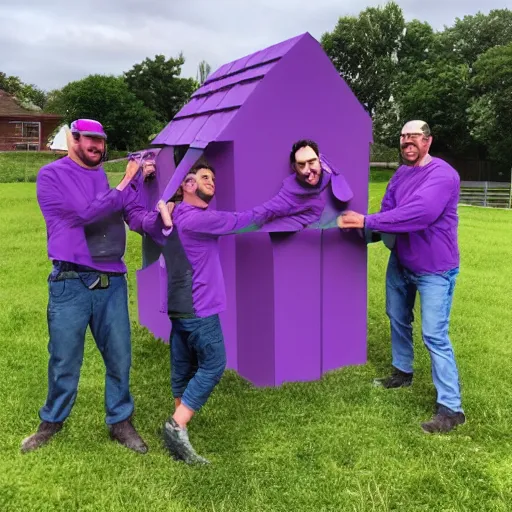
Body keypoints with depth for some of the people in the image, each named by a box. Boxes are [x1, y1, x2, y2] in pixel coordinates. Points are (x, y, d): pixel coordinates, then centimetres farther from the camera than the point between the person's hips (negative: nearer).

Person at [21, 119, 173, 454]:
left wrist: (161, 220, -21)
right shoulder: (52, 175, -4)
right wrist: (125, 185, -18)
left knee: (120, 357, 10)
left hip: (112, 281, 4)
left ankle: (120, 421, 27)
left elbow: (136, 216, 0)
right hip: (70, 283, -4)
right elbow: (84, 212, -18)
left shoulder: (112, 176, 10)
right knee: (65, 360, 8)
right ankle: (52, 422, 30)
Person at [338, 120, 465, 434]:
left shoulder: (442, 175, -21)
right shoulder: (401, 174, 7)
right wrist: (369, 232, -22)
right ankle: (403, 373, 43)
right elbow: (388, 211, 1)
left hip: (434, 269, -8)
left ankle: (451, 408, -2)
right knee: (398, 319, 21)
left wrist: (367, 222, -37)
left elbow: (419, 213, -35)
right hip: (401, 263, 8)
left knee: (435, 335, -9)